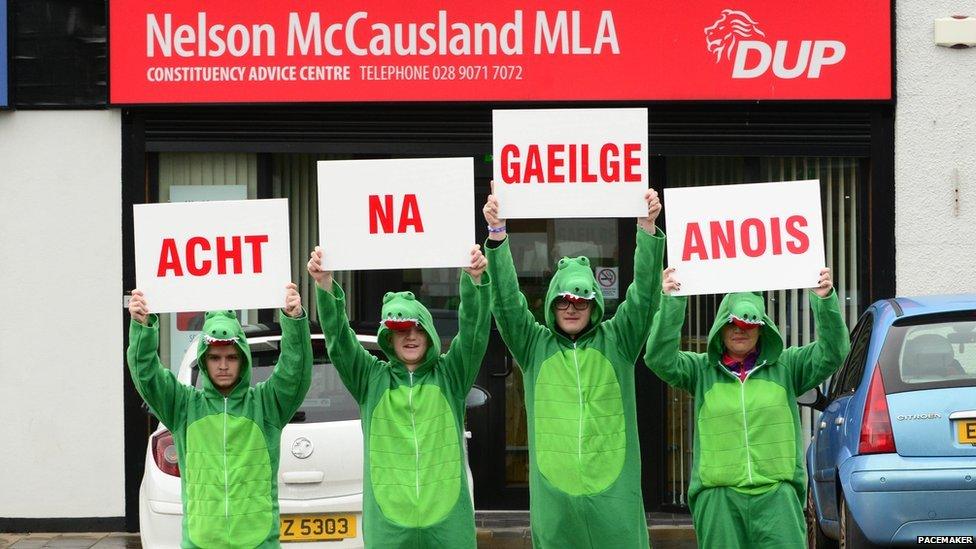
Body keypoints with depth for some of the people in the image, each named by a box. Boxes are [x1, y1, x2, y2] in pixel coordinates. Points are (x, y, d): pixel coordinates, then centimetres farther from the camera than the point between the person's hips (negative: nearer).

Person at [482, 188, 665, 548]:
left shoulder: (617, 341, 7)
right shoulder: (534, 345, 8)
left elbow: (645, 295, -2)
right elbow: (506, 298, -1)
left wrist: (648, 228, -14)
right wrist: (497, 234, -13)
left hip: (613, 491, 0)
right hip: (553, 492, 0)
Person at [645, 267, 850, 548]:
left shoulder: (786, 366, 9)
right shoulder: (701, 370, 8)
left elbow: (833, 352, -1)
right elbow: (659, 358, -6)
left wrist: (825, 300, -16)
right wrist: (671, 303, -17)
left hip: (777, 494, 0)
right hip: (718, 497, 0)